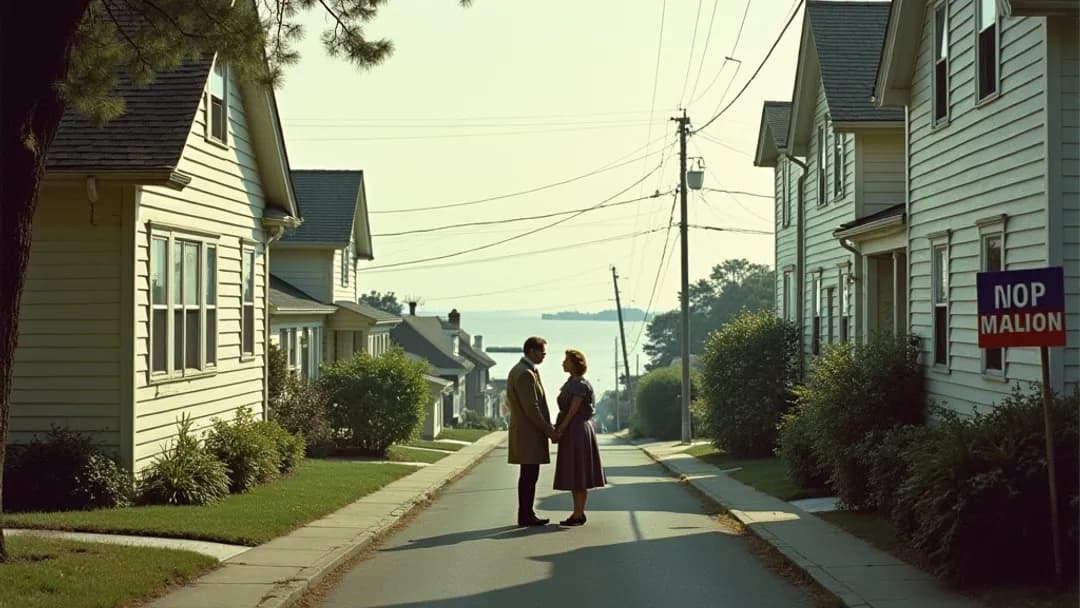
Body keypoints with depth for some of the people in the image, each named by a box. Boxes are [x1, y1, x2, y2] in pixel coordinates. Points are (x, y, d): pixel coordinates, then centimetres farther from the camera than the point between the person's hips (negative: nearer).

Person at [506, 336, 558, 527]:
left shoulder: (518, 370, 16)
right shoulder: (525, 374, -18)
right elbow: (531, 408, -22)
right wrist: (549, 431, -15)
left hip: (525, 430, 10)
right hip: (529, 432, -10)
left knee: (529, 475, 13)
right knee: (529, 475, -6)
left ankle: (526, 514, 16)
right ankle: (526, 516, -3)